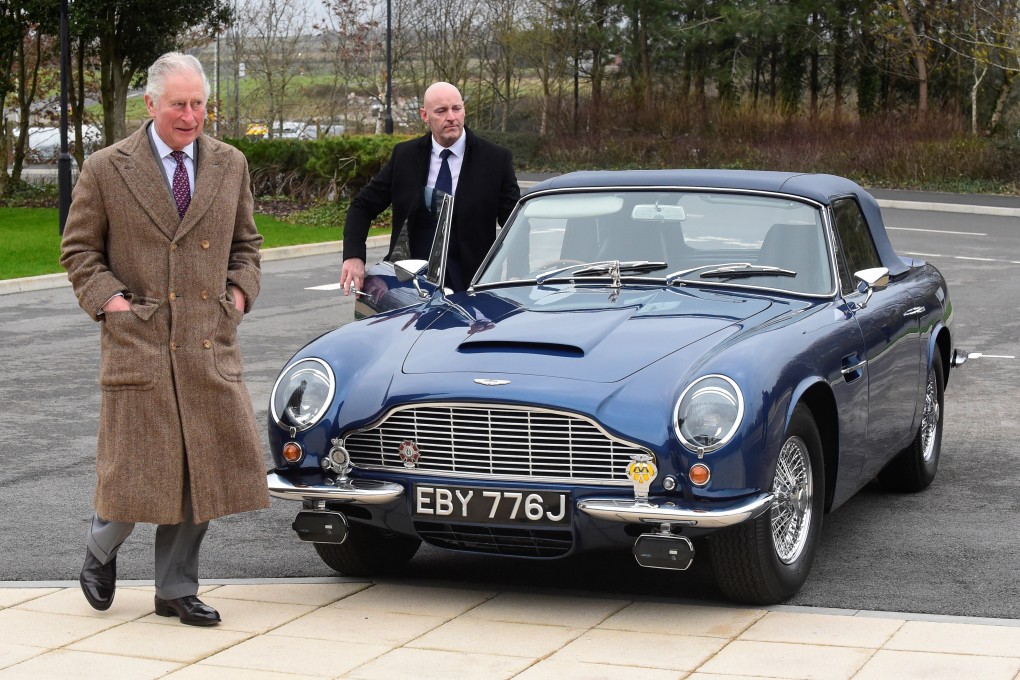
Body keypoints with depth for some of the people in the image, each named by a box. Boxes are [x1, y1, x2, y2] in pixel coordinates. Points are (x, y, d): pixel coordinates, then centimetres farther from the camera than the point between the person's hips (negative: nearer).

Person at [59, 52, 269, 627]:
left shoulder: (231, 165, 10)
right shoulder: (106, 169, 0)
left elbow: (246, 243, 20)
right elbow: (79, 250, 6)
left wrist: (239, 292, 4)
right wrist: (109, 299, -8)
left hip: (210, 345, 3)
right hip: (137, 342, -3)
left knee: (202, 467, 5)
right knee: (136, 468, 0)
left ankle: (177, 589, 18)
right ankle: (101, 552, 30)